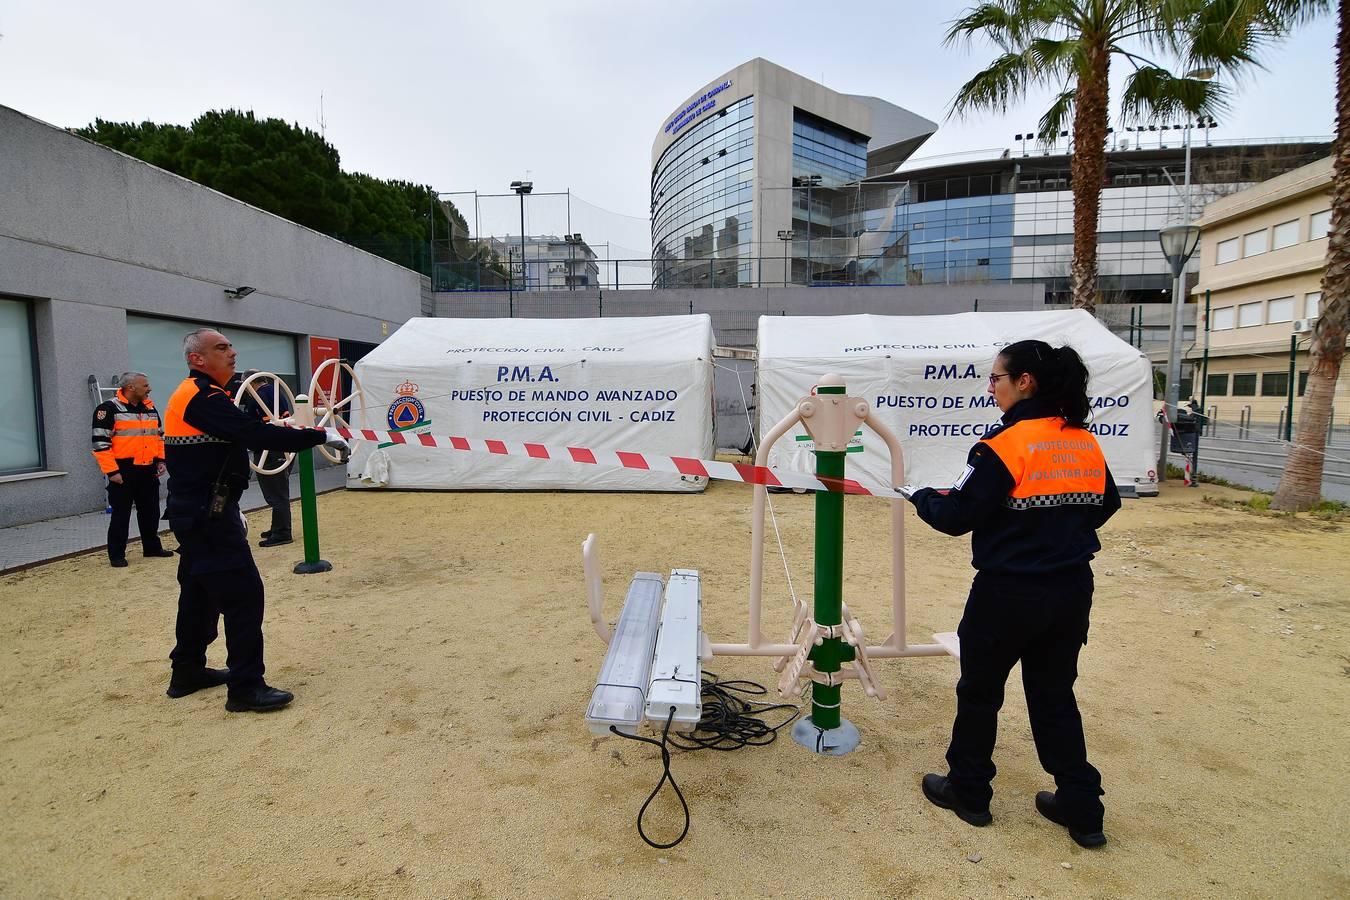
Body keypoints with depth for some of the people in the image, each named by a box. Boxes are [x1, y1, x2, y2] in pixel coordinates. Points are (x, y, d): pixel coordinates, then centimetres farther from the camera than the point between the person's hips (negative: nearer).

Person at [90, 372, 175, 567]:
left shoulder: (150, 408, 12)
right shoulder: (109, 409, -9)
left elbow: (159, 435, 22)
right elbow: (100, 443, -13)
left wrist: (160, 460, 10)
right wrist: (112, 471, -17)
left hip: (148, 471, 6)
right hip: (123, 471, -6)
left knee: (150, 511, 13)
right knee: (121, 514, 1)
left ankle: (152, 547, 26)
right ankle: (116, 555, 10)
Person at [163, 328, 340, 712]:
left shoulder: (189, 396, 16)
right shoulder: (204, 398, -17)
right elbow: (257, 434, -29)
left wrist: (229, 508, 22)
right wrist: (319, 435, -24)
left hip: (194, 513, 11)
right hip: (209, 516, -11)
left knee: (199, 591, 20)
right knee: (243, 594, -8)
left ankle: (188, 672, 33)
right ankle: (246, 688, -3)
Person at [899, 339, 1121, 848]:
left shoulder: (1005, 445, -19)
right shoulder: (1086, 443, 2)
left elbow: (956, 516, -17)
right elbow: (1105, 505, 16)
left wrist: (919, 496, 1)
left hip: (1009, 594, -6)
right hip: (1071, 591, 7)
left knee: (979, 691, 13)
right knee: (1055, 695, 20)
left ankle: (969, 792, 29)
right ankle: (1082, 811, 27)